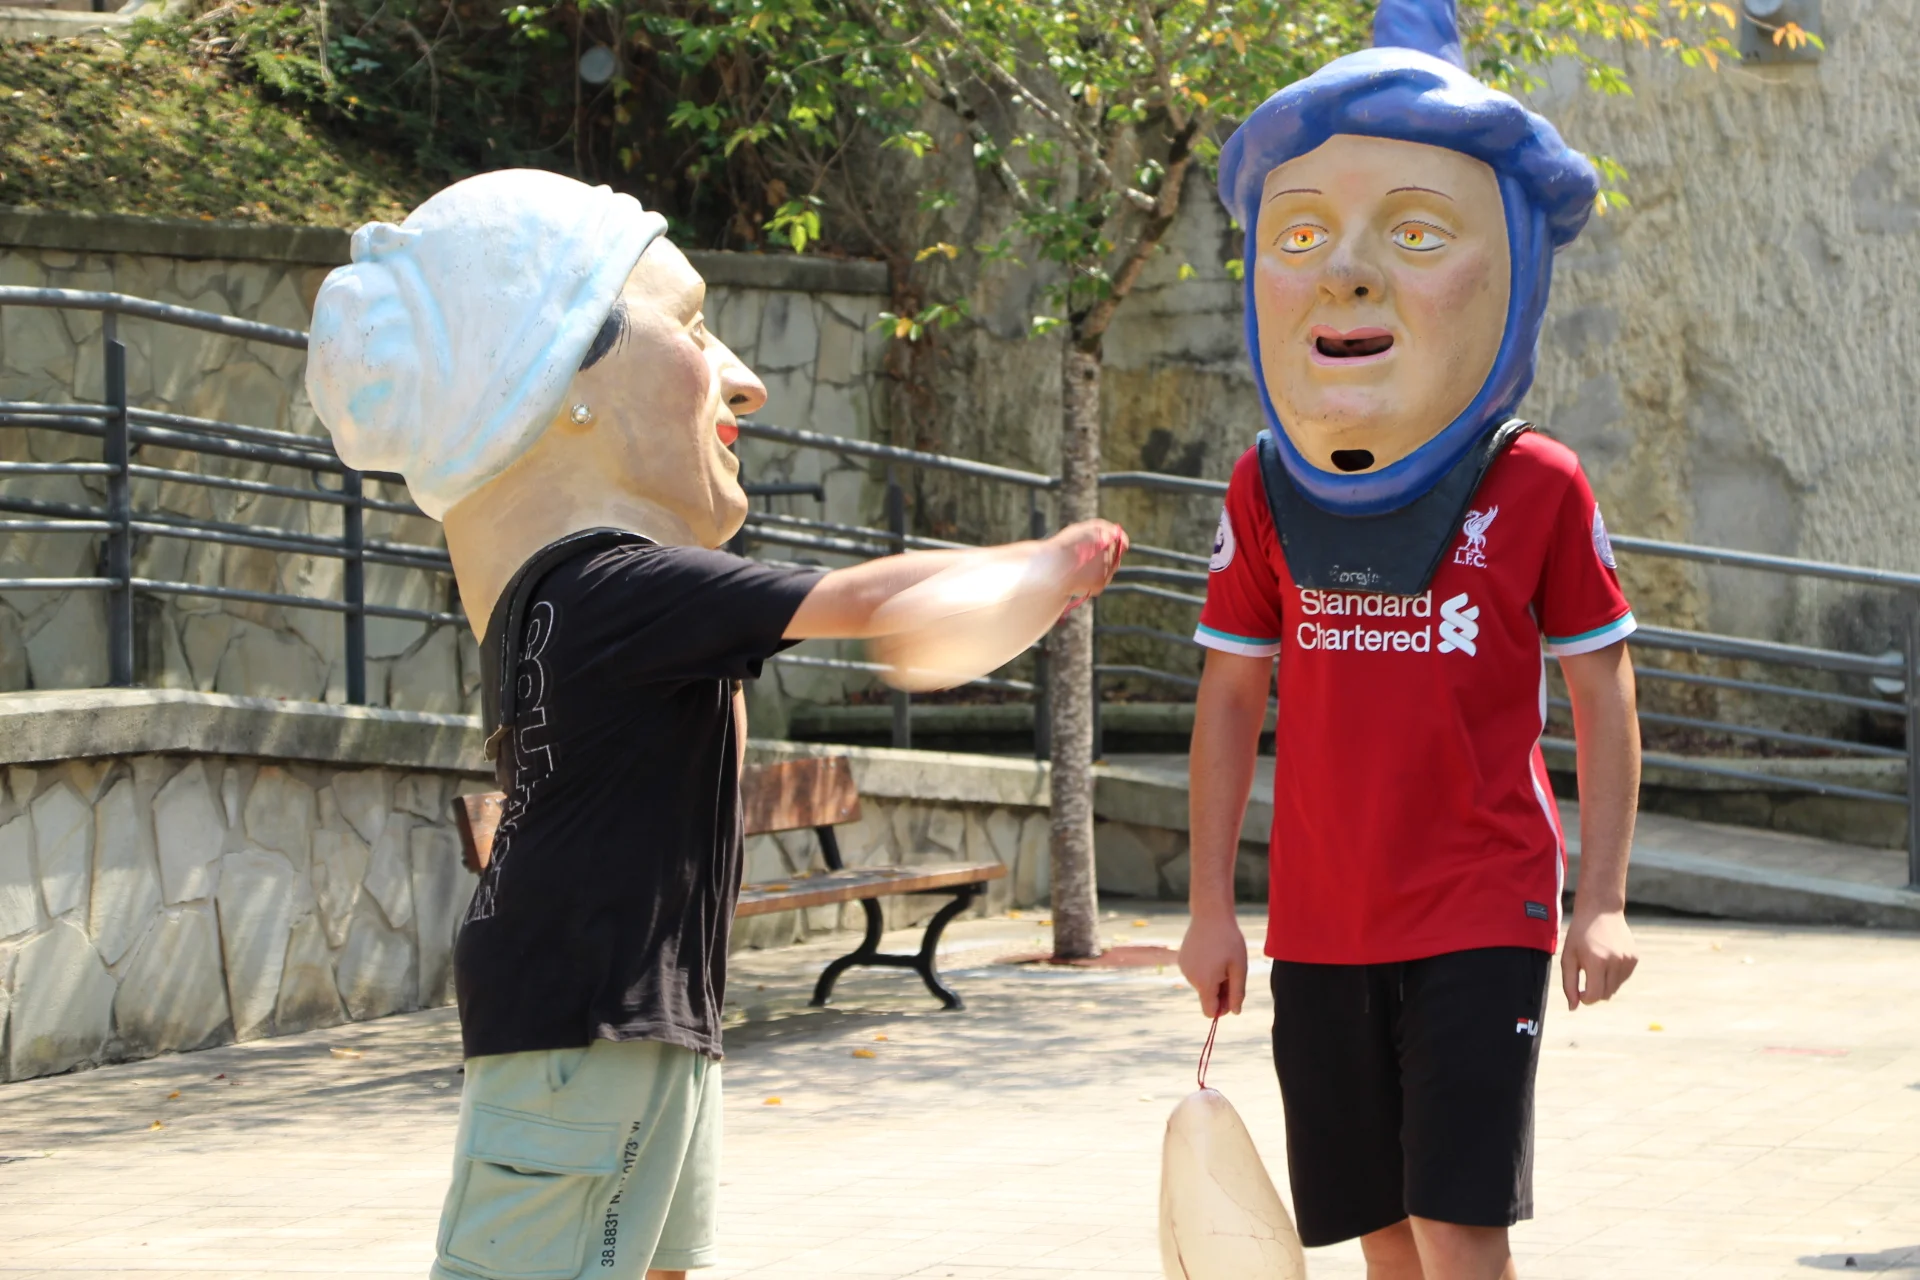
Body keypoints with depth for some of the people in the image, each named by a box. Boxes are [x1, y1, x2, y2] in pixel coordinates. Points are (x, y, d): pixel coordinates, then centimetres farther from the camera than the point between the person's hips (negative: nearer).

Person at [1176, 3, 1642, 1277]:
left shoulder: (1537, 489, -5)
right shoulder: (1265, 493, 3)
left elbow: (1603, 694, 0)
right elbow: (1231, 698, 10)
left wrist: (1604, 900, -4)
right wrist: (1212, 906, 8)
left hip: (1484, 917, -3)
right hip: (1322, 927, 3)